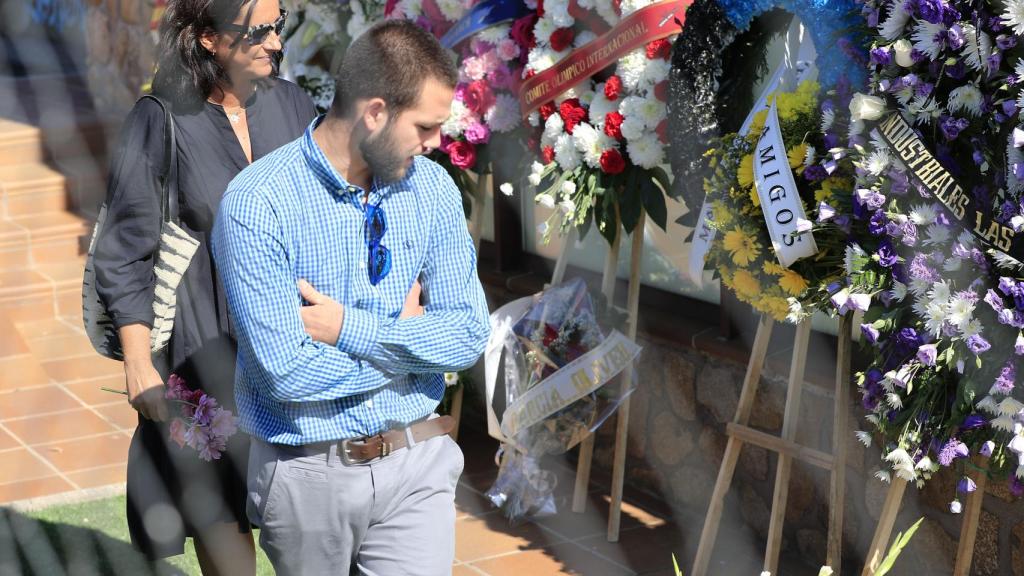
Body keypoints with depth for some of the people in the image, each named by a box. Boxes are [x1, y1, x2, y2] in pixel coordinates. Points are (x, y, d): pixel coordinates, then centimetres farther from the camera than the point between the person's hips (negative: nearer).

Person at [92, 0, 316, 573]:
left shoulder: (291, 103, 1)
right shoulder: (161, 122, -11)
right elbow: (126, 252, -7)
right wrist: (139, 363, -9)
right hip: (210, 345, -4)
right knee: (220, 506, 4)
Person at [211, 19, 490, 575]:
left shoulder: (432, 189, 0)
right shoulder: (257, 204, -16)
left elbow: (468, 335, -5)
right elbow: (286, 372, -22)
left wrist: (349, 327, -17)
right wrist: (406, 336, -10)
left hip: (415, 465, 3)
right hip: (306, 473, -3)